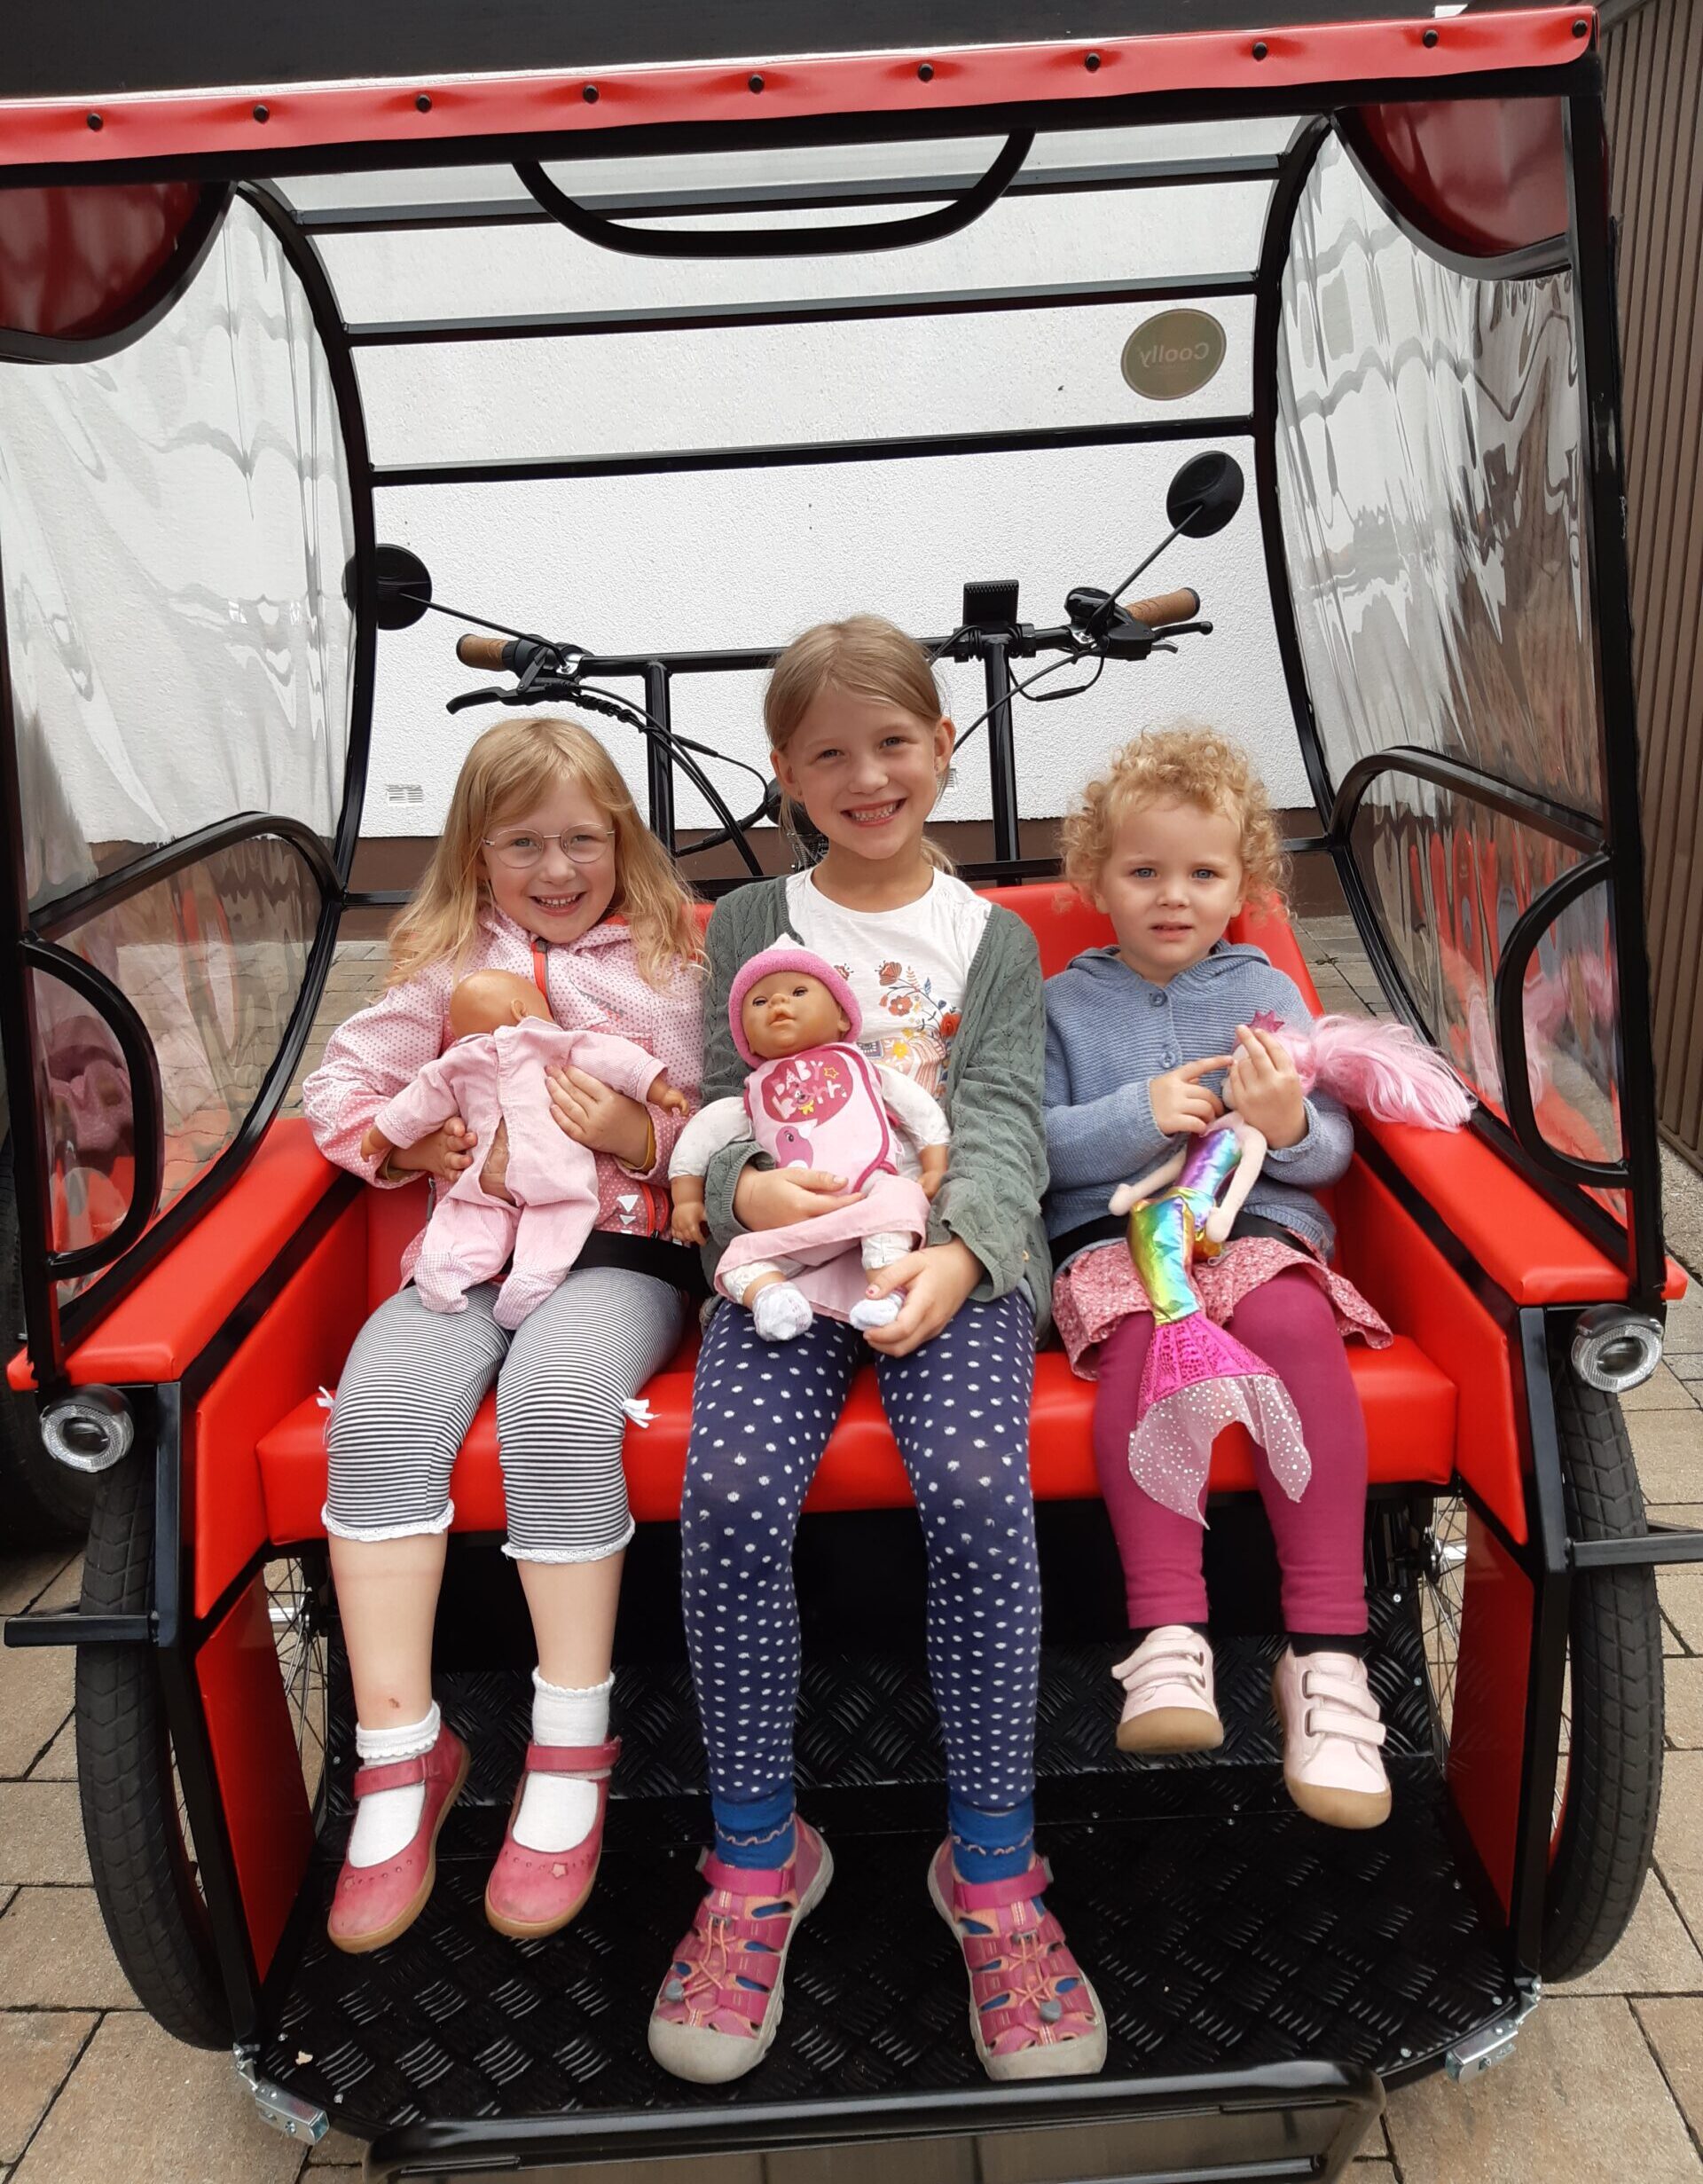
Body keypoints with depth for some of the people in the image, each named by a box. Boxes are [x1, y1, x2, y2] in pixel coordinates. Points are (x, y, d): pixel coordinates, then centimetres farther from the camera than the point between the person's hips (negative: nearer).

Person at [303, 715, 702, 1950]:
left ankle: (569, 1762, -20)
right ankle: (401, 1756, -16)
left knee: (556, 1392, -34)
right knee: (382, 1400, -28)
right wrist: (416, 1142, -2)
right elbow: (339, 1085, 17)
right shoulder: (448, 968, 19)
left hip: (619, 1247, -2)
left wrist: (643, 1135, -13)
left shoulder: (667, 968, 13)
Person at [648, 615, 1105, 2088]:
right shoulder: (751, 925, 15)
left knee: (979, 1486, -29)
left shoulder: (994, 940, 12)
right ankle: (758, 1856, -5)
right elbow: (719, 1111, 8)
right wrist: (751, 1190, -16)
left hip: (954, 1257, 0)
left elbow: (1003, 1126, 0)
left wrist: (953, 1258, -21)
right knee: (731, 1494, -26)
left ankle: (993, 1868, -10)